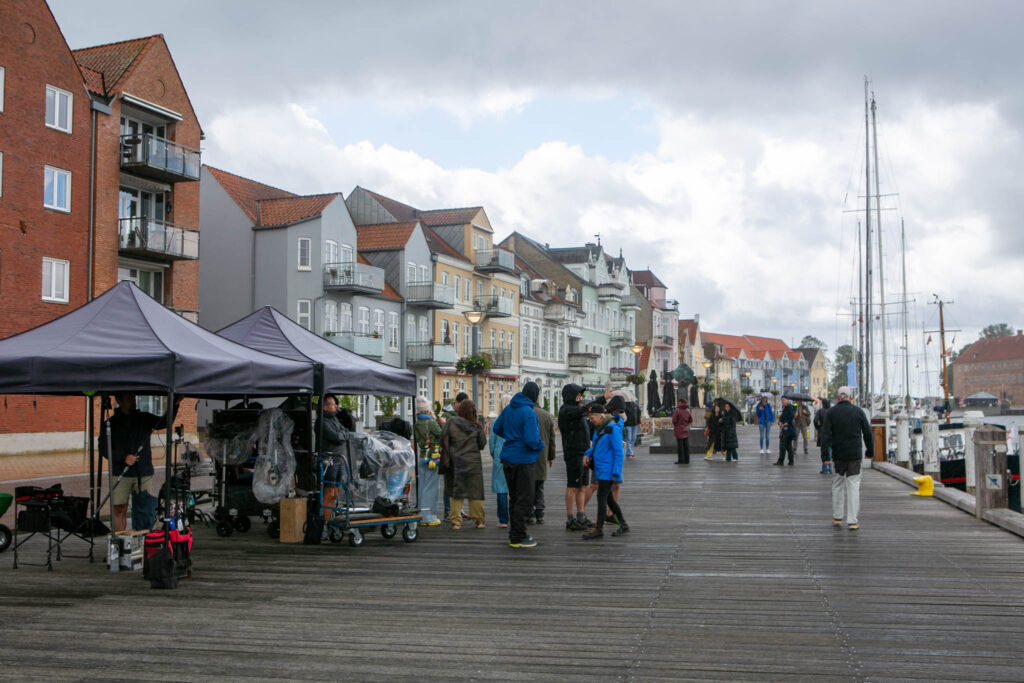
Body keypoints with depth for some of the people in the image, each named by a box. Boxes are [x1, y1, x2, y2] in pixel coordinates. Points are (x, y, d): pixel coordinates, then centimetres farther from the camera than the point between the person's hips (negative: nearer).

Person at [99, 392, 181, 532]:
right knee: (119, 510, -1)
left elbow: (165, 422, -6)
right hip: (120, 474, -1)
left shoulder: (144, 419, 10)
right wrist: (123, 458, -13)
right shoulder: (110, 424, 6)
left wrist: (175, 405, -25)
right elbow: (103, 449, 2)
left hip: (144, 473, 1)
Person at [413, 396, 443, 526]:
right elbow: (442, 436, -8)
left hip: (420, 457, 6)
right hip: (431, 456, -6)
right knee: (430, 487, -2)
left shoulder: (415, 424, 6)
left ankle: (422, 516, 16)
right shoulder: (431, 423, -13)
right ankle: (429, 517, -2)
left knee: (422, 487, 12)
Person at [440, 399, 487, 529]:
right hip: (474, 462, 1)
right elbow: (482, 443, 4)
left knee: (456, 493, 6)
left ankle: (455, 521, 3)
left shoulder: (451, 423, -5)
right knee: (475, 492, 9)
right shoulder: (477, 425, -1)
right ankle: (478, 520, 13)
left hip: (457, 462, 0)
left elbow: (443, 440, -3)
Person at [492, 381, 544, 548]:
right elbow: (531, 440, -22)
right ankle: (518, 538, 4)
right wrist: (541, 445, -3)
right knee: (524, 500, 1)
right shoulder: (529, 412, -18)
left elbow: (497, 429, 17)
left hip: (508, 458, 8)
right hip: (523, 460, -8)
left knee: (514, 498, 17)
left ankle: (515, 534, 24)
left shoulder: (509, 409, 7)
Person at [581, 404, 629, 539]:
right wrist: (587, 454, 5)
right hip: (600, 469, 9)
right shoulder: (598, 428, 10)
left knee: (601, 498, -6)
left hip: (608, 471, -9)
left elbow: (619, 453, -17)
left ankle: (599, 529, 0)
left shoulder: (613, 429, -17)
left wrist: (616, 473, -19)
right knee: (608, 498, 14)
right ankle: (623, 525, 24)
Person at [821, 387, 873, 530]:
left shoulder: (830, 412, -2)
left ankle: (837, 517, 22)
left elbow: (825, 433, -10)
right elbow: (868, 433, 5)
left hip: (838, 454, 0)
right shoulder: (858, 411, 2)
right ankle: (852, 521, 1)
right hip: (855, 454, 0)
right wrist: (870, 451, 16)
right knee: (853, 486, 3)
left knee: (838, 484, 16)